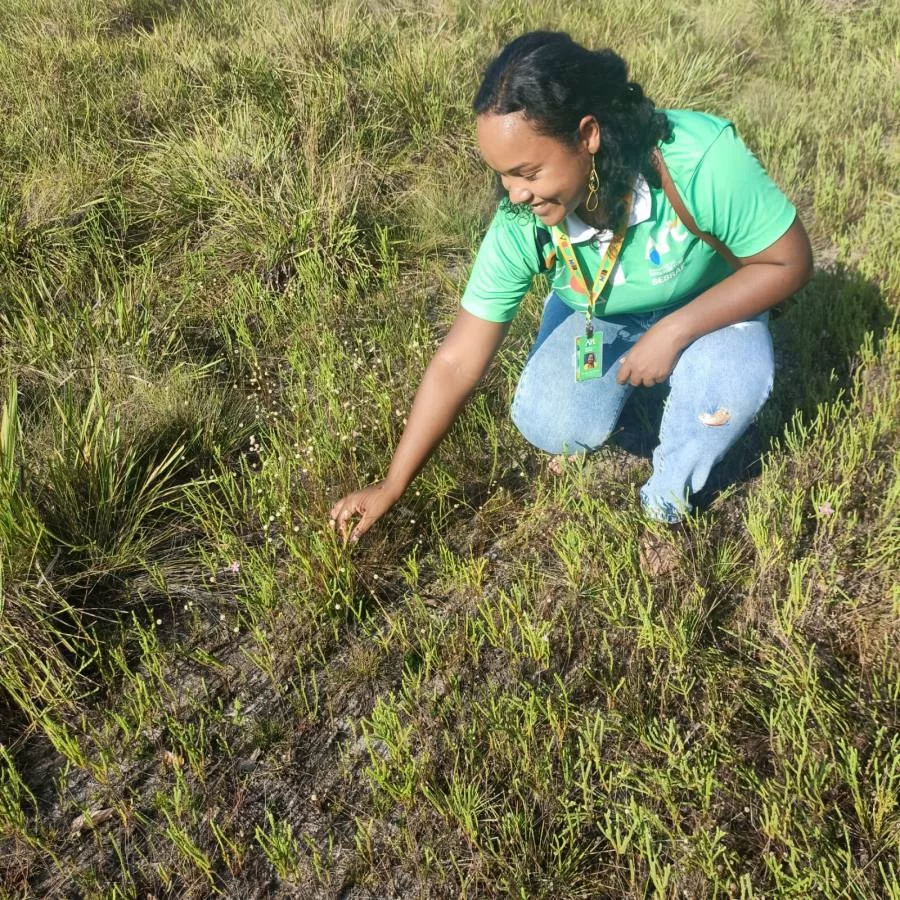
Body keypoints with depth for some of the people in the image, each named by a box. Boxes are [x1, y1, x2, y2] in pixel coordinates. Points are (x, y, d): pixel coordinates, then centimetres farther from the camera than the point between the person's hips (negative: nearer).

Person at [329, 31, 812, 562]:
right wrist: (393, 486, -21)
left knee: (731, 385, -33)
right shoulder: (523, 223, -29)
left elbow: (789, 263, -24)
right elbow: (457, 363, -23)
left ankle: (668, 497, -2)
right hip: (595, 318, 2)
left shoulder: (701, 157, -38)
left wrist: (672, 332, -34)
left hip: (708, 309, -1)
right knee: (550, 425, -25)